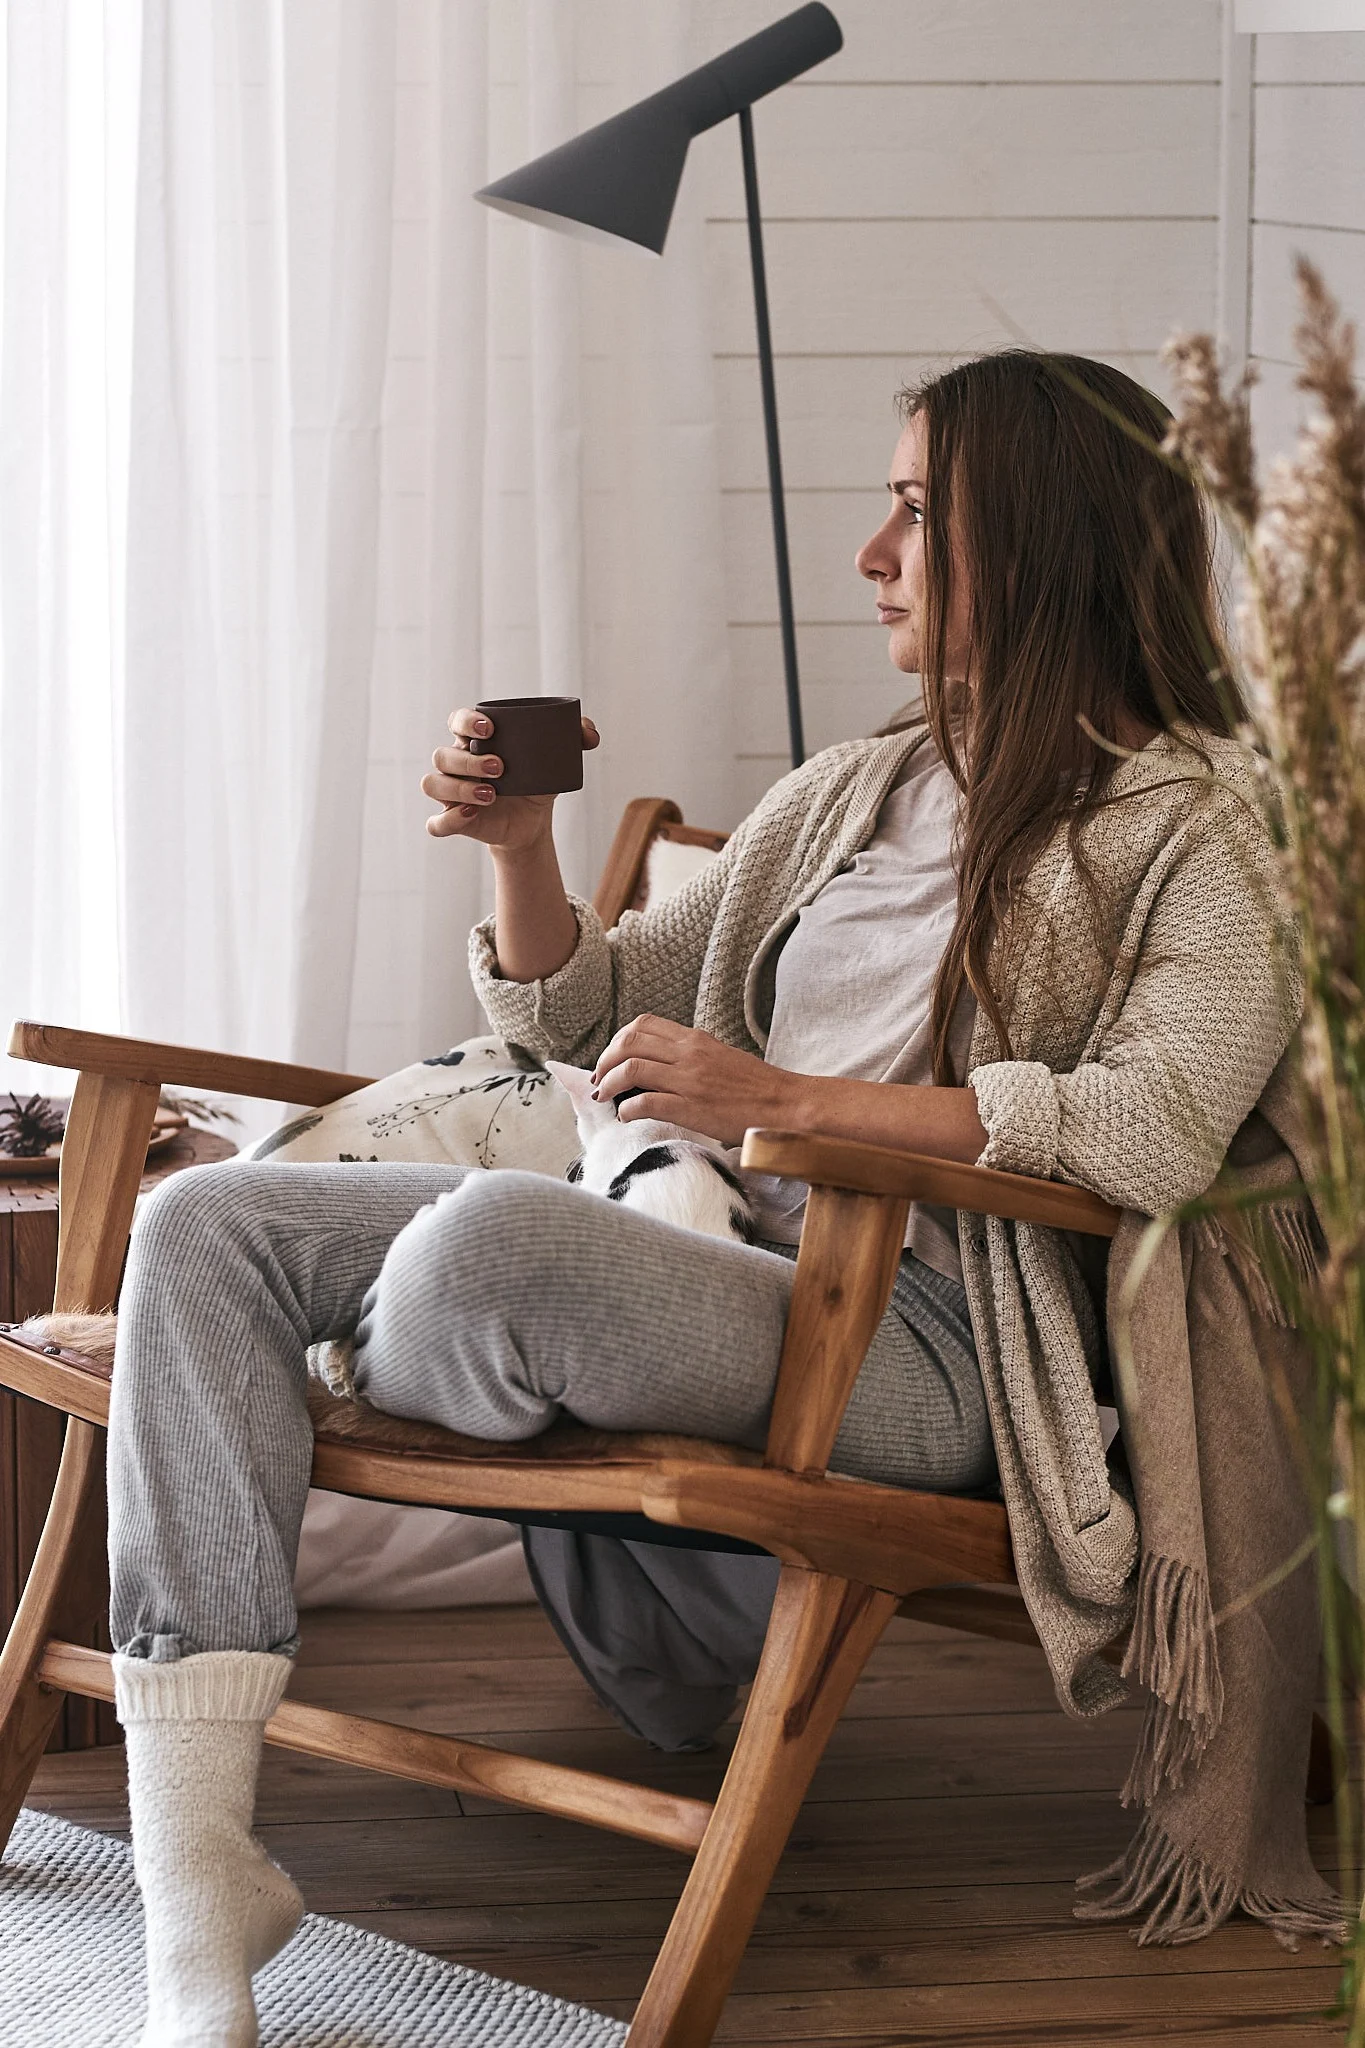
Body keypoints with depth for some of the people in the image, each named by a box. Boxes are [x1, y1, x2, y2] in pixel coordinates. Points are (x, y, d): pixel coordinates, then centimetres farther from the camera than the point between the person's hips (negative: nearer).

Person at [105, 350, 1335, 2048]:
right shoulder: (853, 791, 23)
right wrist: (519, 845, 5)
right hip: (714, 1256, 8)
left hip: (917, 1329, -8)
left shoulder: (1203, 825, 1)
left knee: (487, 1242, -36)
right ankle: (199, 1902, -21)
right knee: (207, 1225, -11)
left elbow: (1158, 1128, -17)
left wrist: (788, 1100, -22)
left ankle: (348, 1413, 3)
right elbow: (590, 1016, 26)